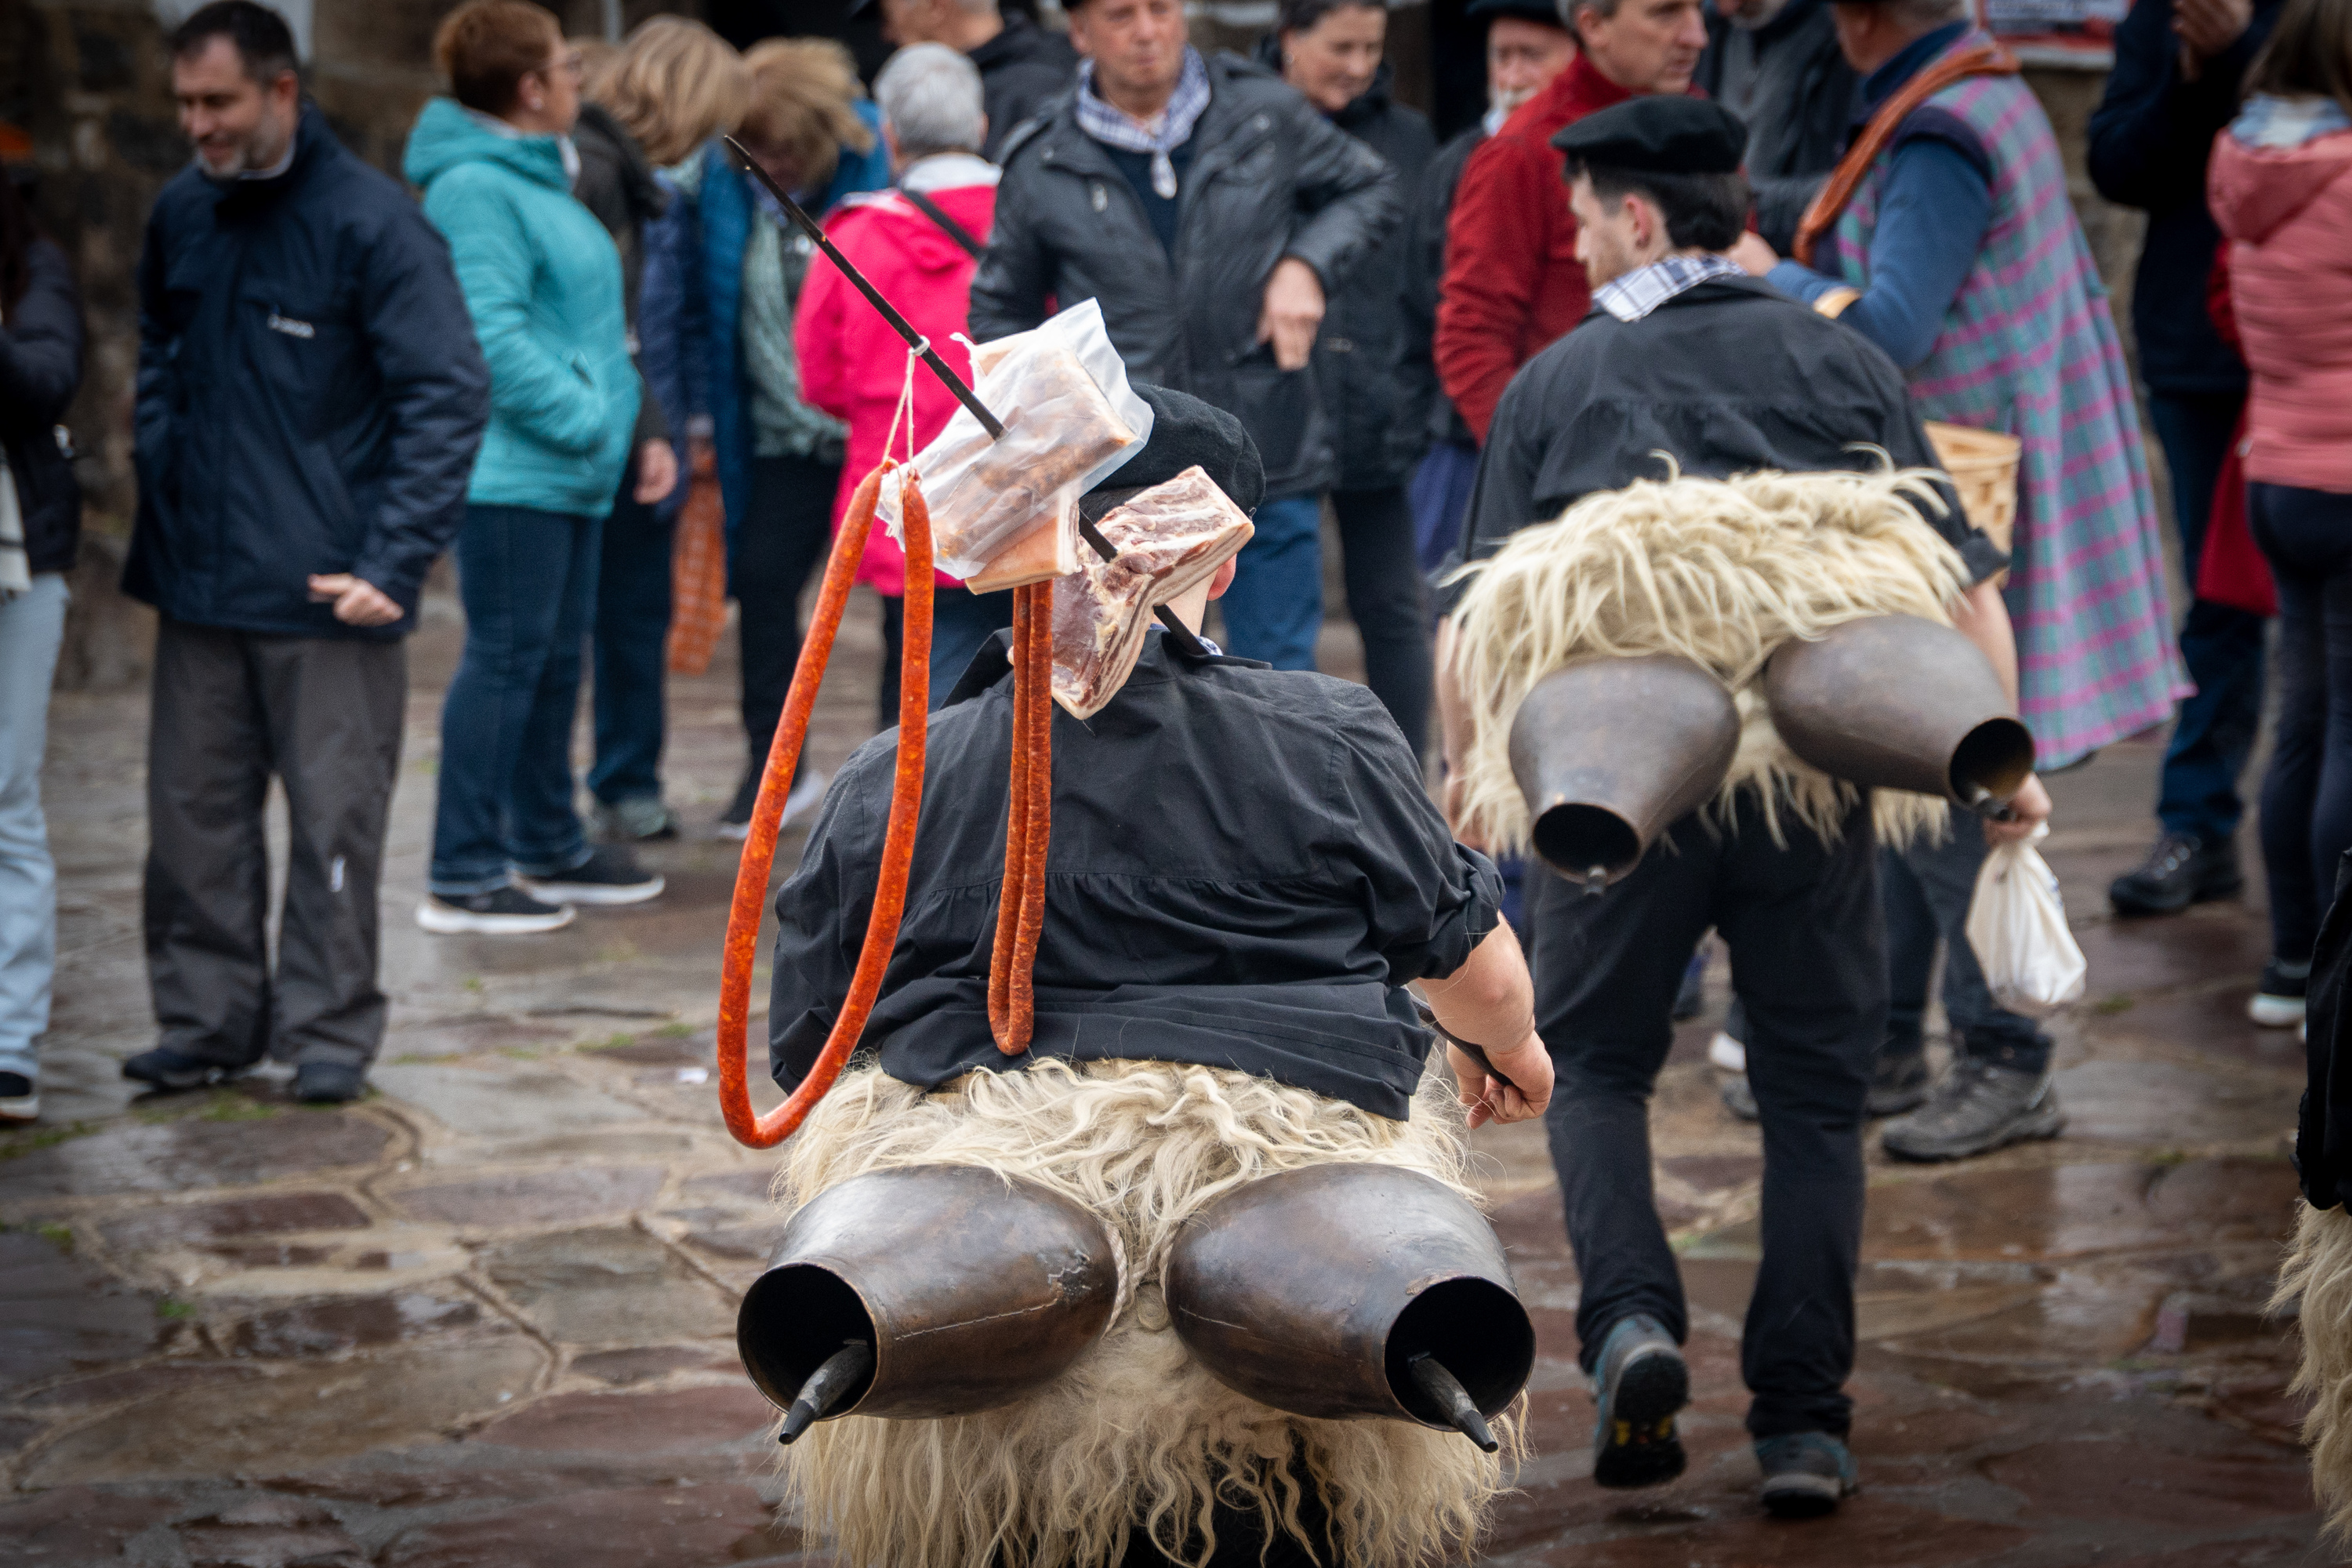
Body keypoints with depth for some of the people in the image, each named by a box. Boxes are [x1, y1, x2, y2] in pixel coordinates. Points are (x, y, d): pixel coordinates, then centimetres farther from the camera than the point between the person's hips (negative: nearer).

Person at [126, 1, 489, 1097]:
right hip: (196, 587, 5)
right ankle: (207, 1018, 19)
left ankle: (328, 1027, 13)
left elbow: (449, 397, -12)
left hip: (327, 596, -5)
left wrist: (394, 561, -17)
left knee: (335, 819, 3)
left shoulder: (371, 220, -11)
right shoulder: (179, 216, 7)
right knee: (193, 815, 9)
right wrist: (156, 481, 10)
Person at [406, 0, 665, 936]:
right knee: (506, 656, -8)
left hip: (568, 473, 10)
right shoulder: (475, 187, -14)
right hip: (512, 471, -10)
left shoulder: (538, 176, 18)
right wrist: (586, 421, -19)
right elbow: (493, 333, -22)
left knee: (557, 654, 16)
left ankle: (547, 846, 28)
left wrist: (630, 432, 14)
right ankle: (463, 875, -3)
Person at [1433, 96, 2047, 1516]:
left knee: (1595, 1064, 16)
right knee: (1816, 1093, 12)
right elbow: (1966, 584, 6)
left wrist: (1464, 771, 21)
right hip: (1819, 757, 1)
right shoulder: (1845, 364, 13)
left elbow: (1480, 612, 7)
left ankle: (1632, 1320, -8)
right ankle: (1803, 1421, 7)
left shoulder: (1558, 382, 10)